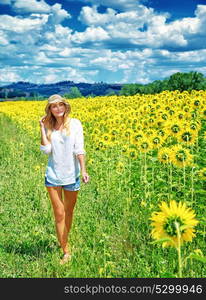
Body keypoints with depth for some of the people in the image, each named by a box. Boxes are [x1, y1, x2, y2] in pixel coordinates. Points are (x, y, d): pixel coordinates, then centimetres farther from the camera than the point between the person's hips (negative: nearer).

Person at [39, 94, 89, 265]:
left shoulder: (75, 123, -3)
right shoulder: (49, 127, 4)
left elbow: (79, 149, -8)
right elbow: (46, 150, -9)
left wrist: (83, 170, -17)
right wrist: (42, 127, -8)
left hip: (71, 175, -1)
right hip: (53, 175, 1)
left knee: (69, 212, 12)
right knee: (59, 213, 1)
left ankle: (63, 241, 33)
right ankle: (66, 251, 9)